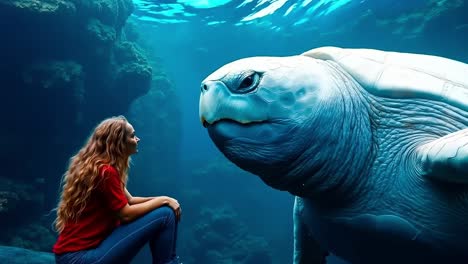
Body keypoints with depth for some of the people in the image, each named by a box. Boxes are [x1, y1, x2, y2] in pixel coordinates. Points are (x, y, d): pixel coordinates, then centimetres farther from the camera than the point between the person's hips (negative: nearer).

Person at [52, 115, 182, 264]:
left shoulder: (99, 167, 11)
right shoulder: (105, 171, -19)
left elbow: (128, 200, 13)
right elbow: (126, 214, -17)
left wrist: (159, 200, 1)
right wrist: (163, 200, -7)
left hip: (90, 245, 10)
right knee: (165, 215, -14)